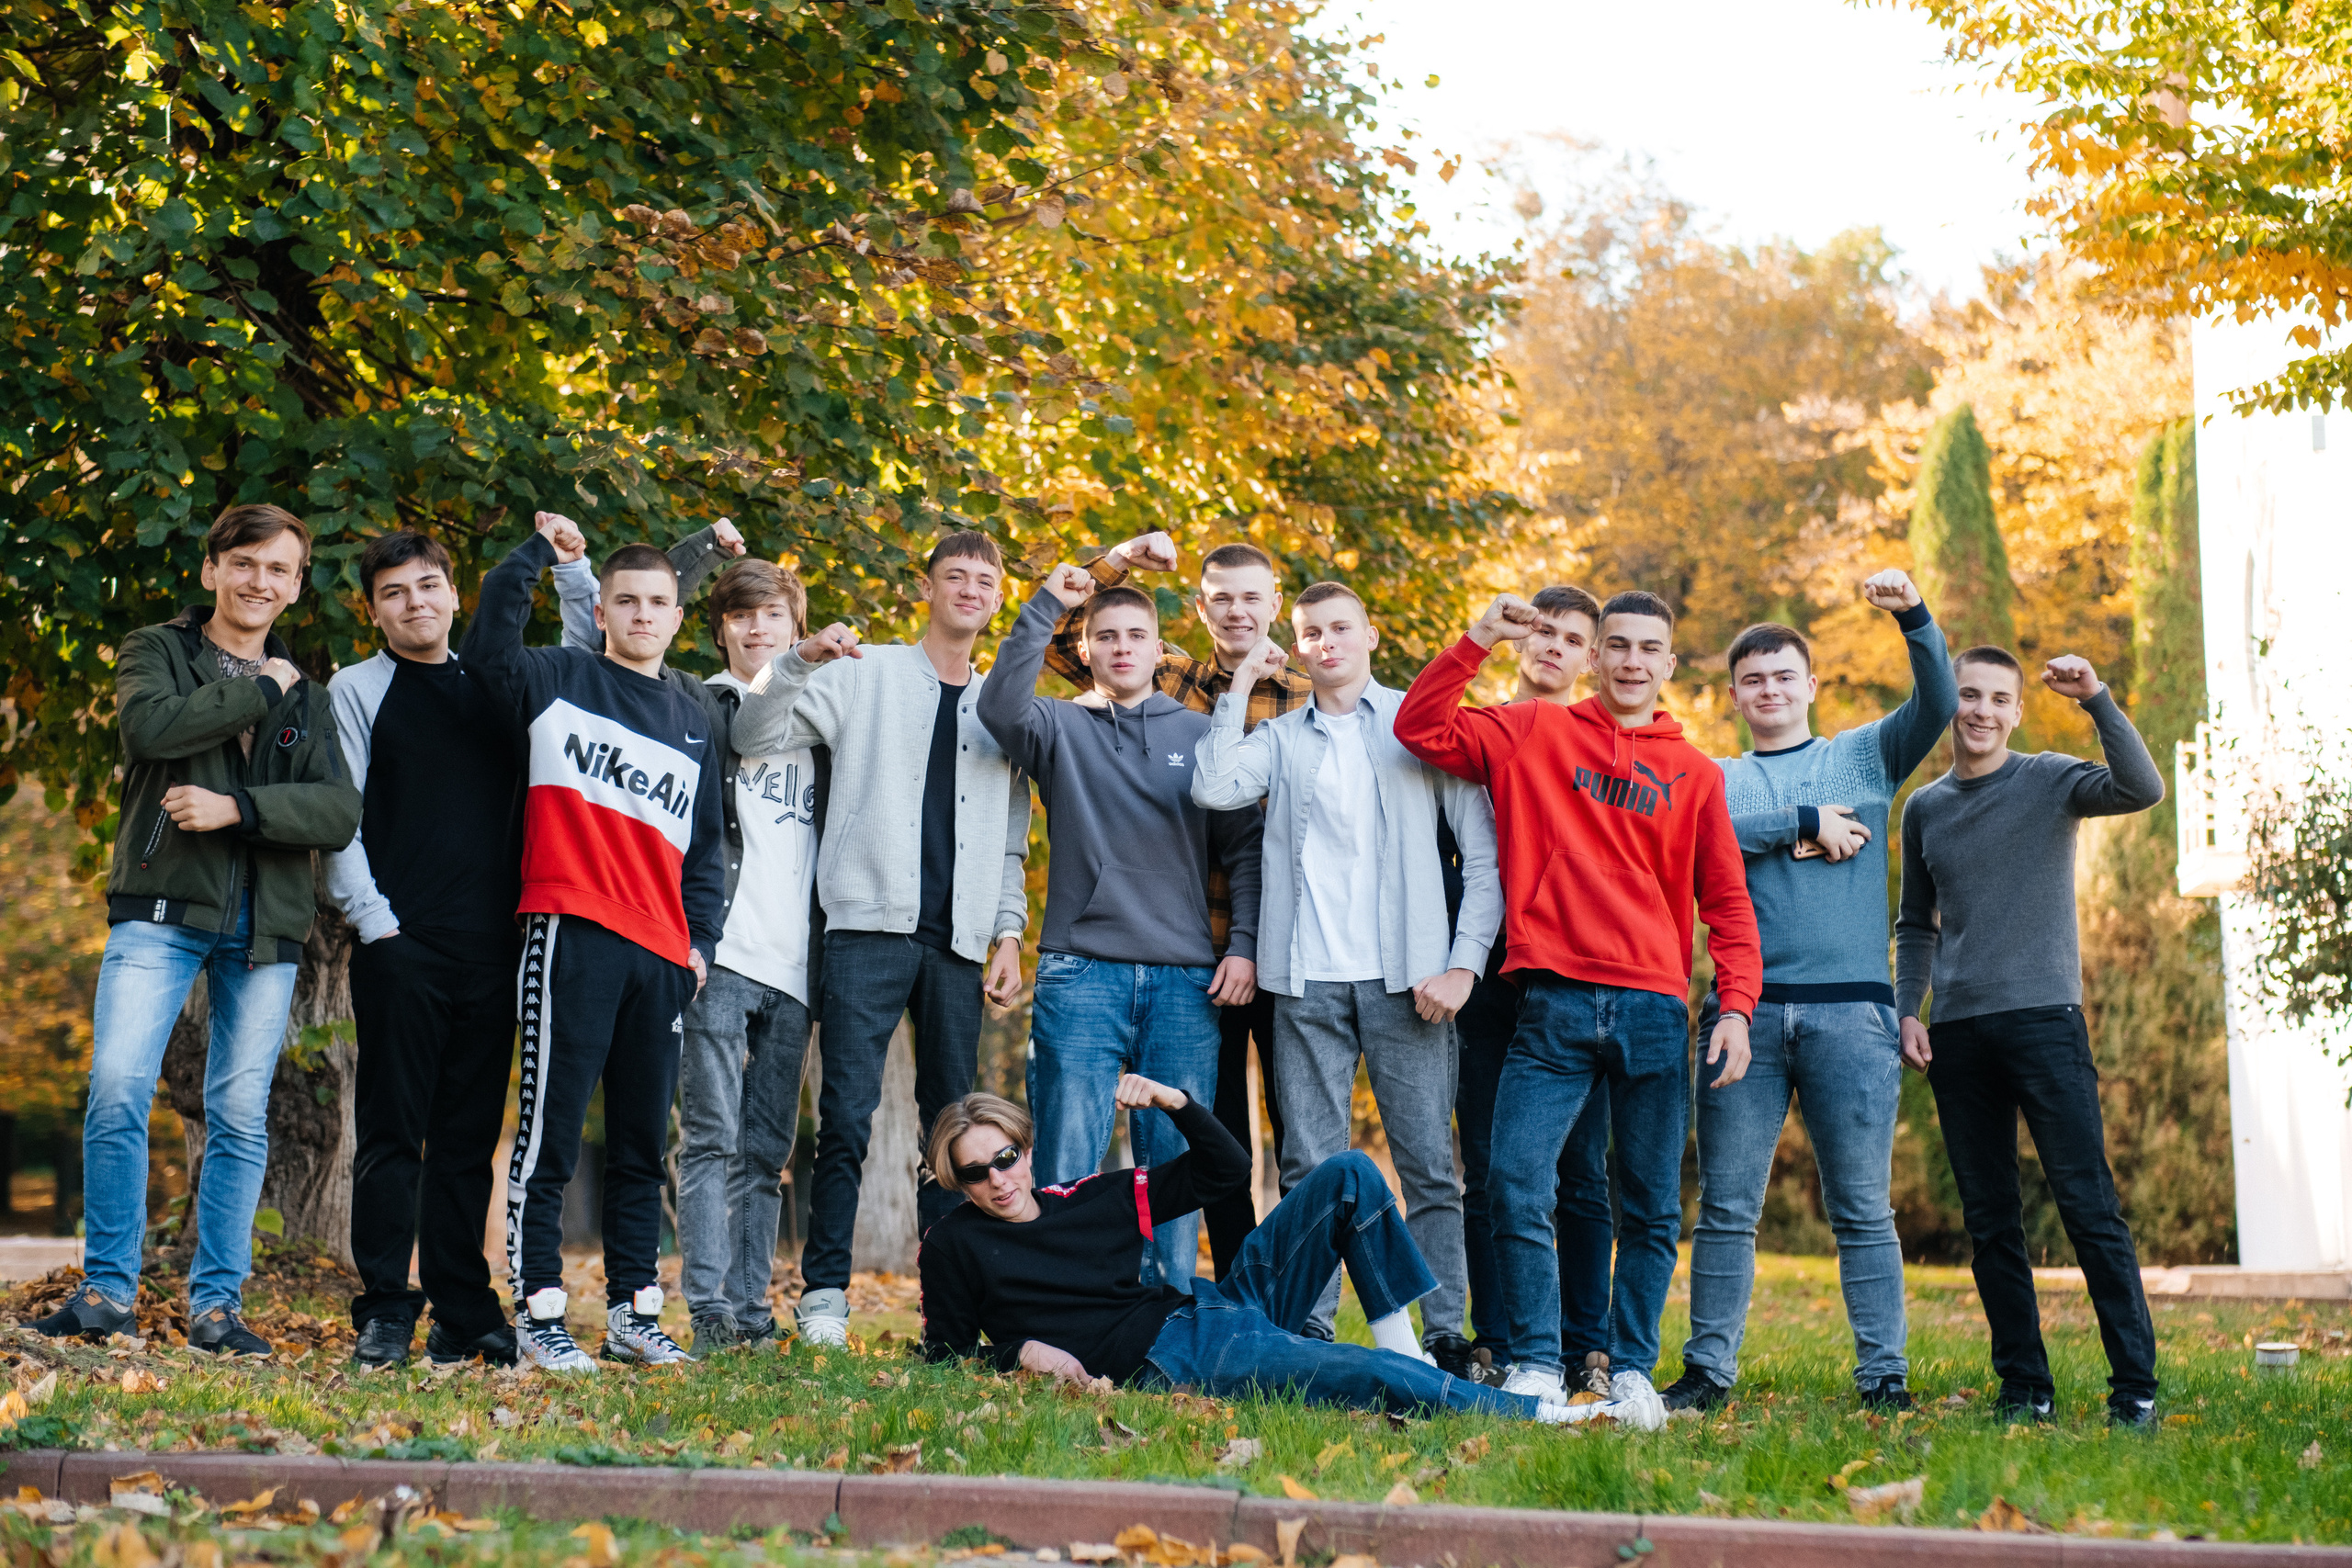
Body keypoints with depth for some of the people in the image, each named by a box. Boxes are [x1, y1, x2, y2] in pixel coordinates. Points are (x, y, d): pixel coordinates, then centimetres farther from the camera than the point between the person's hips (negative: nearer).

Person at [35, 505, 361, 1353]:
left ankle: (217, 1302, 9)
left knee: (241, 1115, 2)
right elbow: (150, 725, -14)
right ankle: (108, 1290, -4)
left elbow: (339, 811, 1)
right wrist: (258, 690, -5)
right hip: (162, 910, -3)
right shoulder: (155, 651, 10)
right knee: (118, 1089, -15)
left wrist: (238, 807, -13)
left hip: (264, 929, 3)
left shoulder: (305, 694, 16)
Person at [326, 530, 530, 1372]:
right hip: (401, 945, -3)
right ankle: (384, 1312, -2)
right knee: (392, 1130, -4)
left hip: (491, 947, 3)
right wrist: (373, 919, -8)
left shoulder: (495, 686, 16)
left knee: (470, 1136, 5)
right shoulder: (357, 689, 7)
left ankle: (464, 1314, 9)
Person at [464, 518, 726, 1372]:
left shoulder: (694, 725, 20)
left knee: (642, 1143, 10)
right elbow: (489, 642, -14)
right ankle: (538, 1311, -2)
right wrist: (538, 550, -15)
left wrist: (700, 939, 12)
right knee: (551, 1133, -6)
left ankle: (632, 1314, 17)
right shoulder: (560, 679, 6)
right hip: (573, 937, -5)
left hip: (661, 955, 5)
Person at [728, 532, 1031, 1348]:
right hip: (870, 926, -4)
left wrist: (1008, 932, 9)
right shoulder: (866, 675, 8)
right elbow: (754, 737, -1)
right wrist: (798, 662, -16)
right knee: (848, 1114, -10)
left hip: (959, 941, 4)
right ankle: (824, 1296, -6)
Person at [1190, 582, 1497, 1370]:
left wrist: (1463, 963, -6)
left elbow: (1484, 853, 4)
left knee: (1429, 1164, -3)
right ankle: (1308, 1333, 7)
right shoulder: (1281, 738, 15)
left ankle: (1446, 1336, 1)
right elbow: (1213, 788, -6)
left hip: (1406, 980, -2)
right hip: (1310, 981, 2)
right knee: (1311, 1167, 2)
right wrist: (1240, 686, 2)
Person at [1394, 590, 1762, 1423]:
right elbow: (1421, 729, 3)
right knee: (1519, 1189, -10)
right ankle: (1537, 1363, 0)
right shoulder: (1534, 733, 10)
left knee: (1652, 1208, 5)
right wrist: (1478, 641, -5)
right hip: (1552, 1007, -1)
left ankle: (1631, 1370, 16)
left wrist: (1737, 1004, -3)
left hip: (1653, 1010, 2)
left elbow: (1727, 903, 9)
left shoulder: (1695, 774, 12)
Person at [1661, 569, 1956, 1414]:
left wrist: (1913, 617, -14)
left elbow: (1937, 704, 1)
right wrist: (1805, 825, -6)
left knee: (1862, 1208, 0)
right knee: (1726, 1206, 0)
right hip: (1746, 1010, 1)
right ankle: (1708, 1368, 4)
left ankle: (1883, 1374, 3)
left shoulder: (1864, 757, 17)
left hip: (1851, 1008, -1)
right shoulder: (1717, 779, 17)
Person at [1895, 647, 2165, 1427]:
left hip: (2044, 1018, -4)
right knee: (1991, 1223, 5)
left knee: (2089, 1208, -9)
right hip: (1958, 1035, 4)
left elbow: (2143, 789, -16)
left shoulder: (2050, 780, 3)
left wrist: (2096, 698, -22)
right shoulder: (1924, 809, 15)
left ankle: (2135, 1388, -8)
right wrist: (1908, 1010, 8)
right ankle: (2024, 1387, 10)